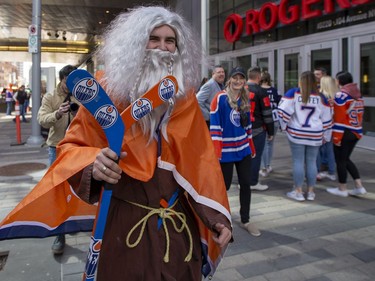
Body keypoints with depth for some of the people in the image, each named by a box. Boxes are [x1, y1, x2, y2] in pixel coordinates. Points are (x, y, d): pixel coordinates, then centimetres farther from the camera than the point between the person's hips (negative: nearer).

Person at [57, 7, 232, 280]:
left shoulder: (186, 98, 1)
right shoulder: (110, 91, -7)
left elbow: (202, 160, -1)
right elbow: (71, 148, -4)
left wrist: (217, 216, -9)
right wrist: (93, 163, -28)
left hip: (180, 221, 3)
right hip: (125, 220, -2)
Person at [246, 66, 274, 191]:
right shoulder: (260, 92, -9)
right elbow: (267, 113, -8)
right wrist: (270, 131, 0)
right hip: (257, 129, -6)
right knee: (255, 156, 2)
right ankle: (253, 183, 8)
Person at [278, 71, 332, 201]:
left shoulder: (293, 93, -5)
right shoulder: (321, 97, 5)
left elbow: (283, 110, -11)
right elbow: (326, 119, 9)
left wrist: (284, 126, 2)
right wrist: (326, 136, 19)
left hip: (296, 133, -2)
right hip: (315, 135, 3)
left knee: (298, 162, 3)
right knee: (311, 162, 9)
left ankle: (298, 192, 9)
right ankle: (311, 192, 17)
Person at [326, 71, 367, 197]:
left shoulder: (340, 96, -15)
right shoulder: (359, 95, 10)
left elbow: (339, 118, -18)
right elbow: (360, 114, 14)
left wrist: (337, 137, -16)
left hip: (344, 133, -8)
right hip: (356, 132, 8)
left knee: (340, 161, 5)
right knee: (346, 159, 19)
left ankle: (342, 189, 15)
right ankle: (359, 187, 17)